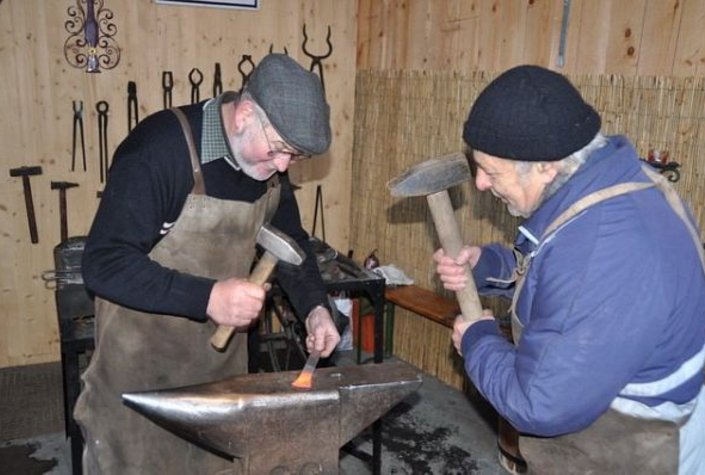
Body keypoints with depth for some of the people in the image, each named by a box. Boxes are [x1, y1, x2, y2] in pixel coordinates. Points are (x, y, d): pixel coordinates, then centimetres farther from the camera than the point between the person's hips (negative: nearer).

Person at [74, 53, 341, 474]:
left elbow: (291, 242, 9)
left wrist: (315, 306, -6)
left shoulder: (269, 162, -4)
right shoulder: (159, 149, -25)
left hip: (222, 354, 6)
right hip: (142, 357, -5)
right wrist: (207, 297, -34)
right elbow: (104, 264, -26)